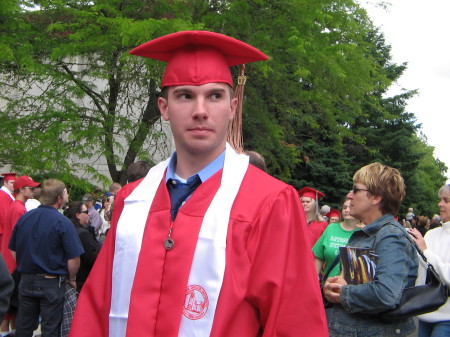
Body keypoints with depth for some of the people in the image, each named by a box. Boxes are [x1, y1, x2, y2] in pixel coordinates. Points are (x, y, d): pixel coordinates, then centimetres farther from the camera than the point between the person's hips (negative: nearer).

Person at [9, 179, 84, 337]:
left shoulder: (24, 218, 1)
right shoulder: (62, 223, -15)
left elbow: (14, 251, 9)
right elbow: (74, 259, -17)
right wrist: (71, 279, 1)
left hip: (26, 281, 5)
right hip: (52, 283, -5)